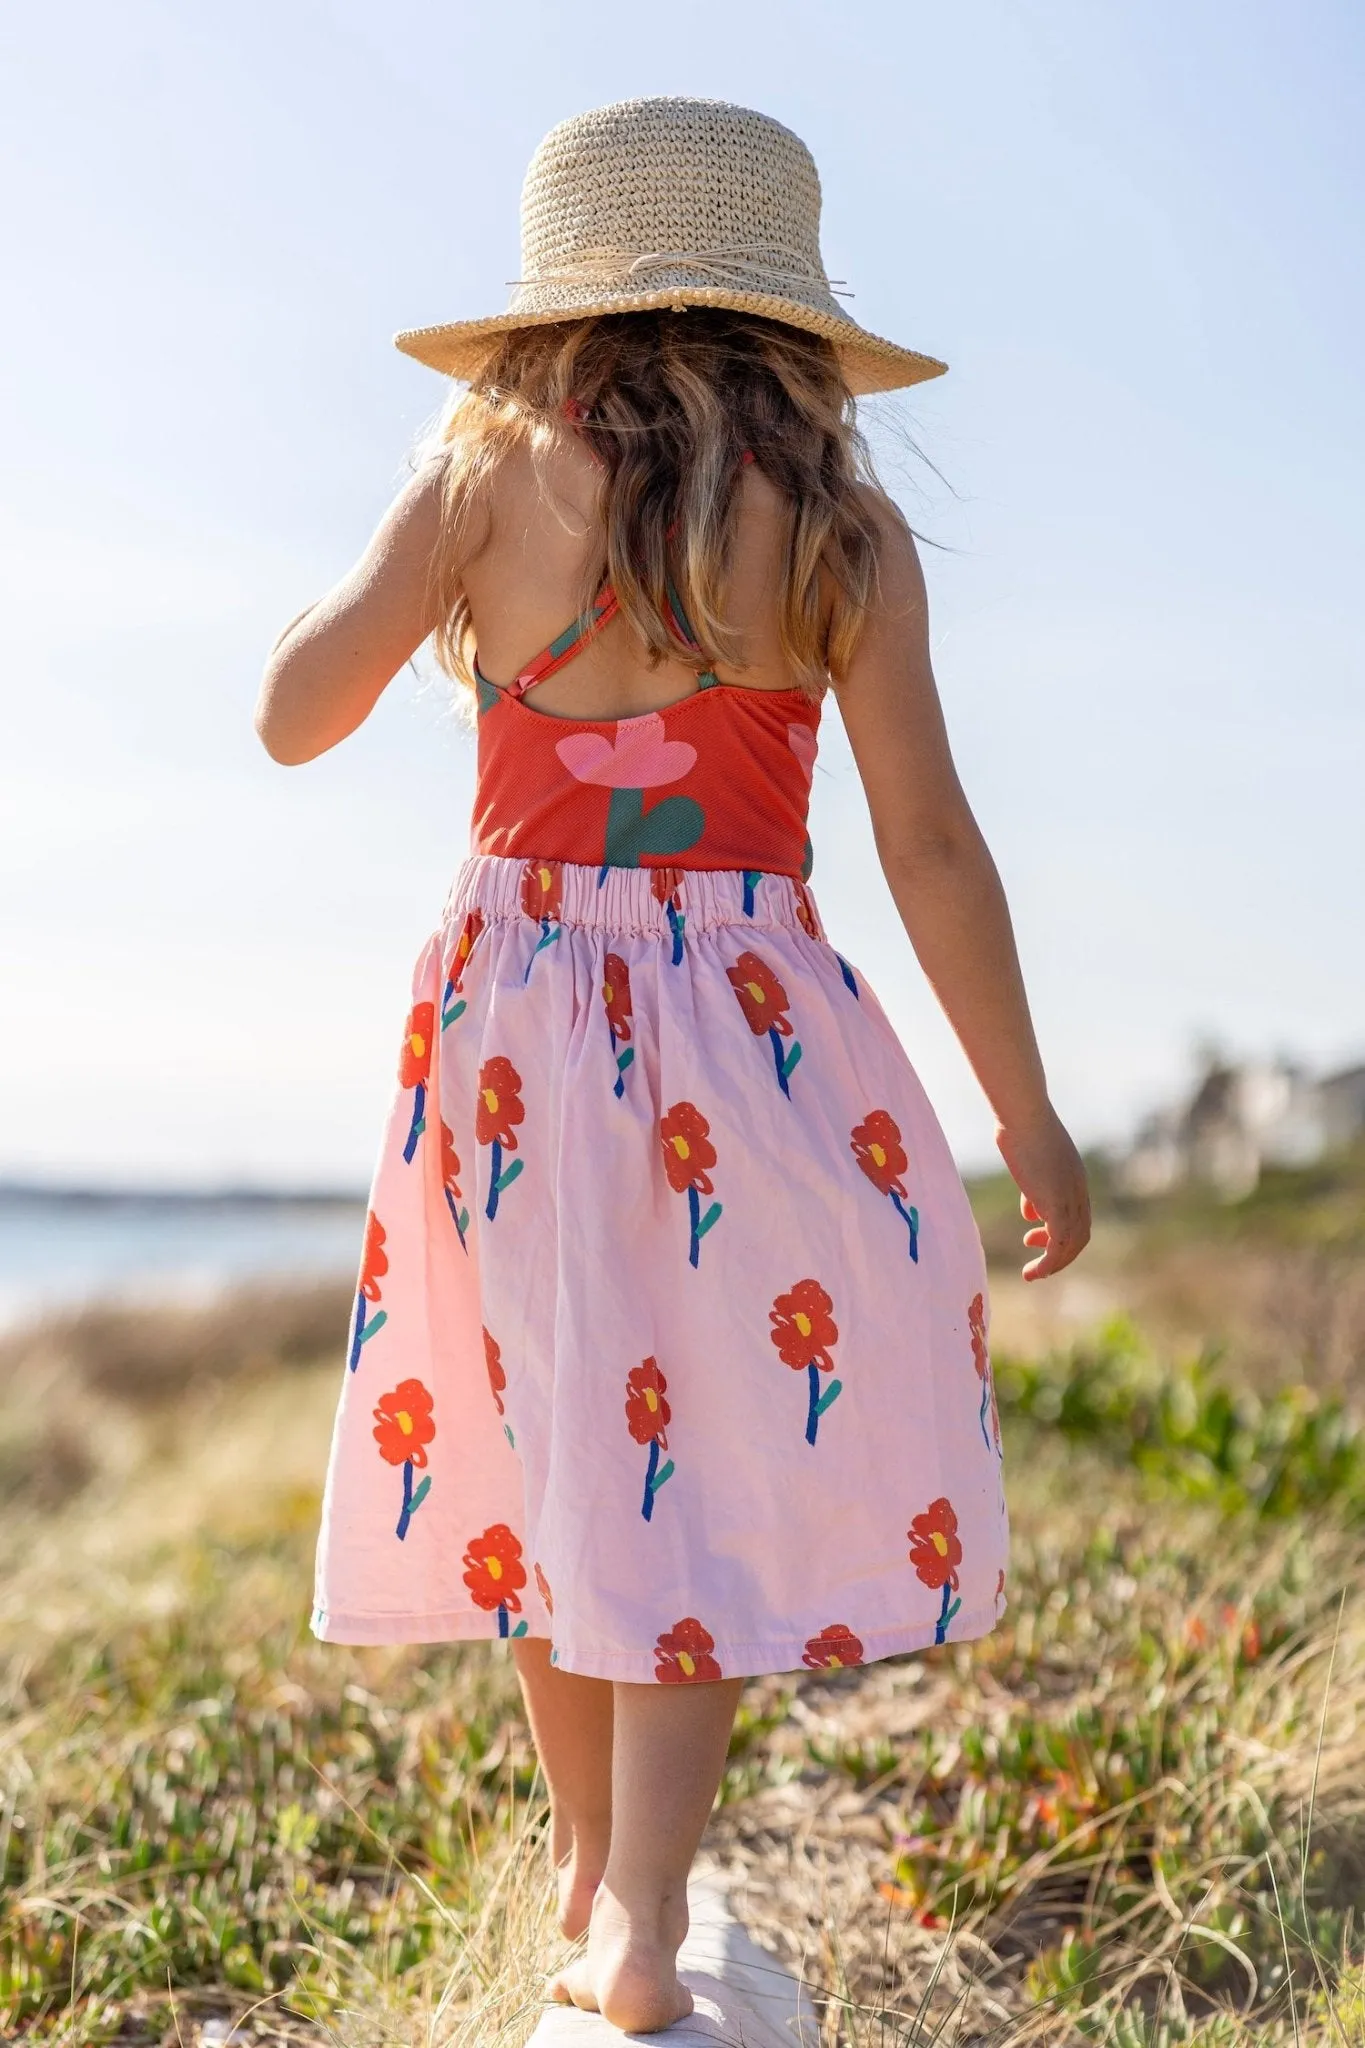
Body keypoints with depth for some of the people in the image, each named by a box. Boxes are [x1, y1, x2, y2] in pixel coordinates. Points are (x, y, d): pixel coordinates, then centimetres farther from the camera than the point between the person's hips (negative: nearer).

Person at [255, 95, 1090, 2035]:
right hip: (752, 1028, -1)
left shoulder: (488, 478, -1)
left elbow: (293, 715, 5)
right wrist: (1030, 1117, 1)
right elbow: (928, 840, -5)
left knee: (550, 1438, 16)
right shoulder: (836, 522, -2)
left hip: (514, 1006, 2)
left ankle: (594, 1860, 33)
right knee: (712, 1456, 11)